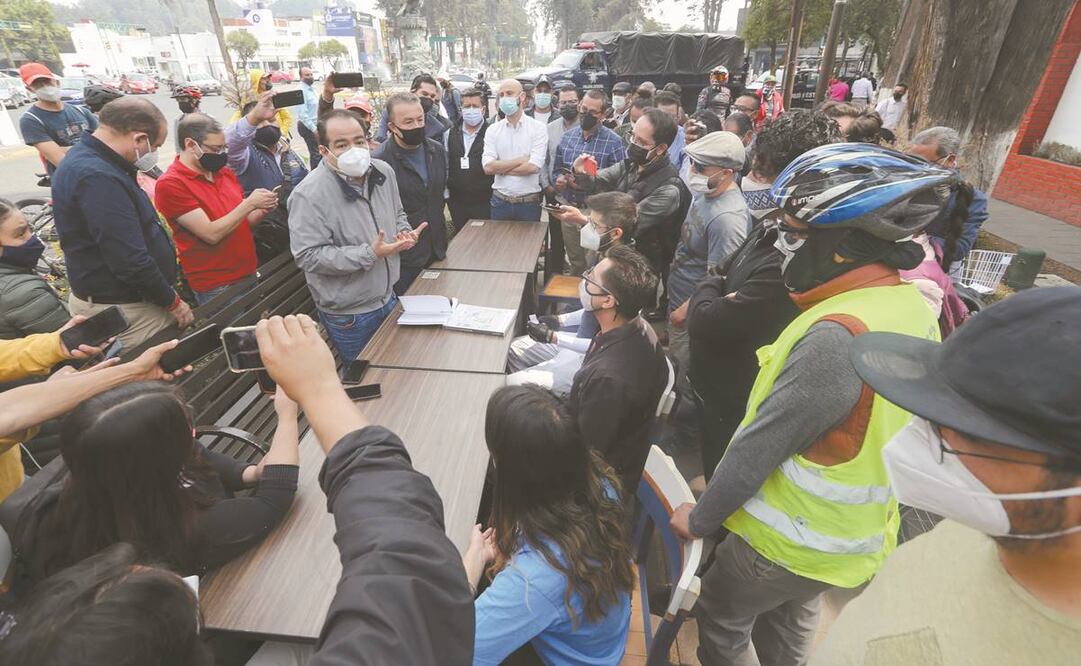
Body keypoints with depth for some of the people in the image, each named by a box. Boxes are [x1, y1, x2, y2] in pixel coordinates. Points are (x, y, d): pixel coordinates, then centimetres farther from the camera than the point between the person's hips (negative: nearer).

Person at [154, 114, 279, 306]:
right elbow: (212, 234, -19)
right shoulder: (170, 184, -12)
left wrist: (263, 210, -6)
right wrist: (249, 203, -19)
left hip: (250, 274, 6)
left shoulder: (225, 173, 7)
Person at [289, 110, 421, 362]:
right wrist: (370, 253, -29)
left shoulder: (383, 172, -1)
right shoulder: (310, 195, -23)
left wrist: (404, 232, -8)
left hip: (388, 297, 6)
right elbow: (308, 256, -25)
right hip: (348, 314, -6)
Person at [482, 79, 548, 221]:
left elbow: (533, 167, -15)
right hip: (500, 201, 2)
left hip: (529, 202, -2)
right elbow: (487, 167, -7)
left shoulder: (538, 128, -3)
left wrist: (500, 168, -8)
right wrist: (521, 160, -10)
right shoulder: (493, 130, 4)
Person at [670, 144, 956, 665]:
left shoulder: (837, 336, -34)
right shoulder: (911, 308, -4)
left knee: (719, 615, 19)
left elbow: (762, 443, -27)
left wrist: (701, 517, -11)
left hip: (792, 544, -7)